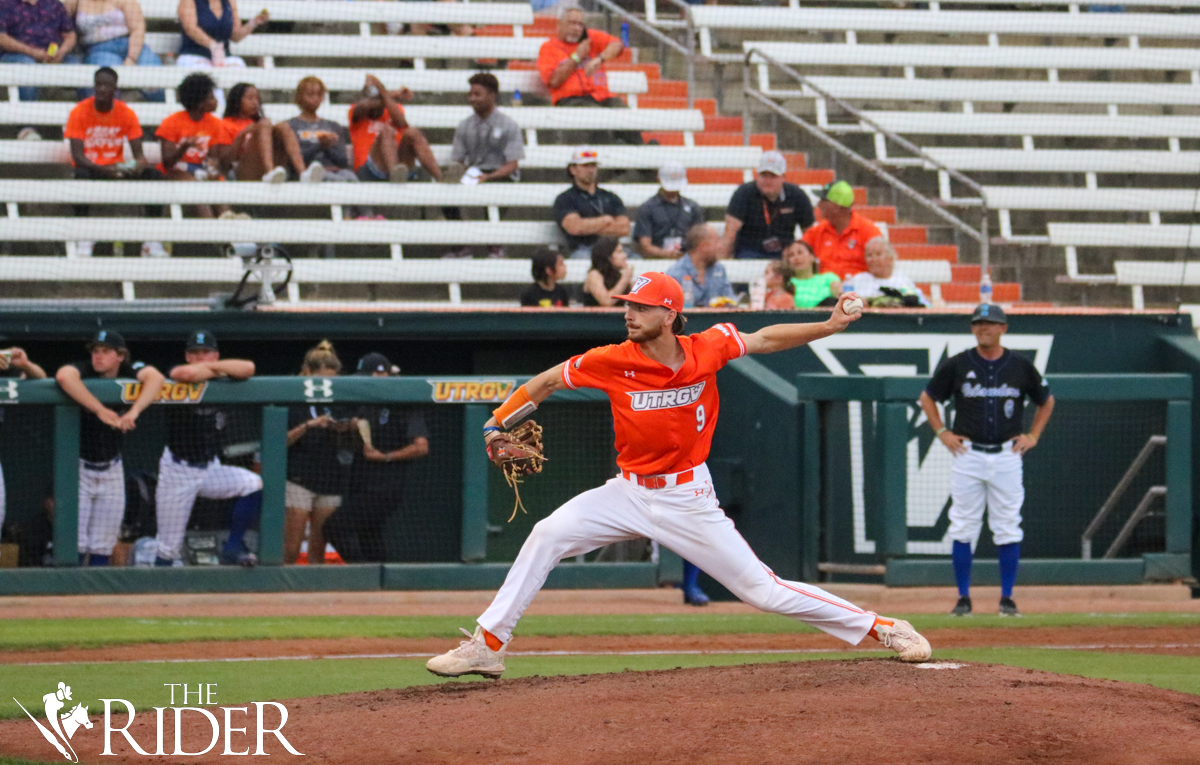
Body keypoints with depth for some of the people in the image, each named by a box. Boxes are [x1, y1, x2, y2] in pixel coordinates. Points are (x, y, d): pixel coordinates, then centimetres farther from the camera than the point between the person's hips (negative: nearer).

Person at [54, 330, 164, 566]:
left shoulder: (129, 372, -7)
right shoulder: (84, 371, -15)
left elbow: (155, 377, -28)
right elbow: (63, 376, -39)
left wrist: (134, 411, -43)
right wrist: (100, 410, -43)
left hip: (111, 469, 3)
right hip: (78, 466, -3)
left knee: (103, 547, 7)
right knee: (75, 544, -8)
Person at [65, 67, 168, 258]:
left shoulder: (126, 113, 1)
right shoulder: (80, 112, -7)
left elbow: (139, 154, -2)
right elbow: (77, 156, -16)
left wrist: (139, 166, -28)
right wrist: (103, 170, -34)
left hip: (118, 169, 3)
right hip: (91, 169, -3)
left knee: (154, 175, -22)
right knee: (82, 175, -39)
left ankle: (151, 242, -24)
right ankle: (83, 241, -35)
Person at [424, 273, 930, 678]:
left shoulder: (708, 349, -11)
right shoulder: (613, 362, -12)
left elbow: (765, 340, 3)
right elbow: (548, 381, 0)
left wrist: (831, 326, -5)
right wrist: (497, 424, -3)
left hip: (689, 499, -2)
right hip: (629, 493, 2)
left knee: (762, 589, -5)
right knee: (547, 535, -14)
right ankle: (488, 646, -8)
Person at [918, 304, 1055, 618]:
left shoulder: (1020, 367, 3)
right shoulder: (957, 365, 0)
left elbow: (1046, 400, 18)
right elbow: (927, 398, 12)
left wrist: (1033, 435, 8)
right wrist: (942, 433, 3)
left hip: (1007, 456, 0)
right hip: (967, 455, 0)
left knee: (1008, 529, 0)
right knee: (963, 527, -1)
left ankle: (1007, 598, 7)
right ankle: (963, 598, 6)